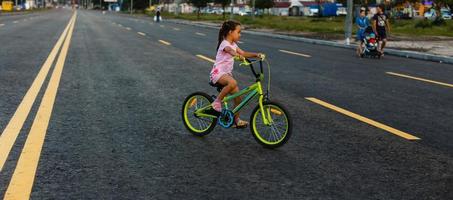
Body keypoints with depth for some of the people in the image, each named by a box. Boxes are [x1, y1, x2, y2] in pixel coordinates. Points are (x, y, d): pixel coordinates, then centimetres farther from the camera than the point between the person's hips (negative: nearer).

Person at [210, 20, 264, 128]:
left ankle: (236, 120, 13)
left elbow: (243, 53, 9)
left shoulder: (233, 44, 13)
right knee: (233, 83, -38)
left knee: (237, 95, 1)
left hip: (227, 73, 9)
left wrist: (256, 55, -8)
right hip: (218, 73, -9)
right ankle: (217, 102, -23)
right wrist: (237, 55, -61)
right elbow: (229, 50, -39)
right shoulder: (225, 44, -16)